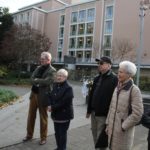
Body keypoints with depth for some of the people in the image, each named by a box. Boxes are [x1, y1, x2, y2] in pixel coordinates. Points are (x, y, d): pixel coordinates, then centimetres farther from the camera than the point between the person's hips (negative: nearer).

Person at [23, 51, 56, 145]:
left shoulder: (52, 71, -10)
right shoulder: (38, 68, 11)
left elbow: (46, 81, -23)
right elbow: (32, 78, 3)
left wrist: (36, 80, -9)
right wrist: (39, 83, -16)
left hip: (43, 96, -6)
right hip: (34, 94, 6)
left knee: (43, 117, 7)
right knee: (31, 115, 14)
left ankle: (43, 137, 23)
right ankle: (29, 135, 32)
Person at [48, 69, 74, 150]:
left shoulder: (68, 88, -17)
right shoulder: (55, 85, 7)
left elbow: (64, 102, -23)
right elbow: (50, 97, 9)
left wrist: (53, 107, -19)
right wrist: (50, 105, -10)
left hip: (64, 114, -7)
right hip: (56, 114, 7)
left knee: (62, 133, 4)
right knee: (57, 132, 18)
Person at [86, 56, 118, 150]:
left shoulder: (114, 79, -14)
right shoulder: (97, 78, 10)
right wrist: (89, 110, 15)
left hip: (104, 115, -7)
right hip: (94, 113, 7)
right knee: (95, 136, 19)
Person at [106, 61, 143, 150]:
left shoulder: (134, 90, -14)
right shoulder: (117, 88, 6)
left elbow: (137, 114, -17)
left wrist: (123, 127, -14)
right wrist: (108, 124, 10)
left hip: (123, 131, -6)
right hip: (112, 128, 6)